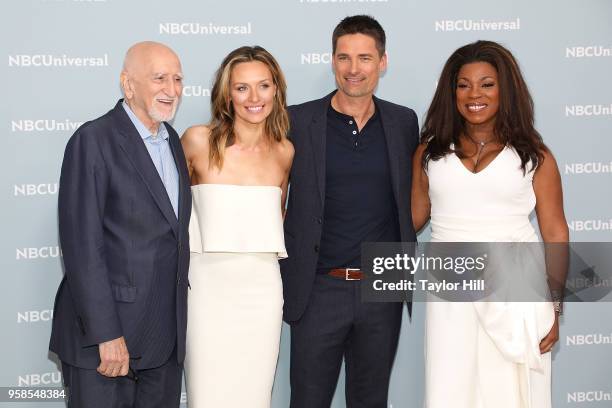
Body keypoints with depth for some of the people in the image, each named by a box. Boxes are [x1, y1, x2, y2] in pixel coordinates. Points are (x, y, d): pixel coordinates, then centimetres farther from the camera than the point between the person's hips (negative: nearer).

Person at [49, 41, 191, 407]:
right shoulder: (93, 140, -12)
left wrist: (179, 316, 13)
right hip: (107, 330, -7)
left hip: (166, 334, 7)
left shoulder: (171, 139, 12)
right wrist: (106, 335, -20)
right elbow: (83, 244, -16)